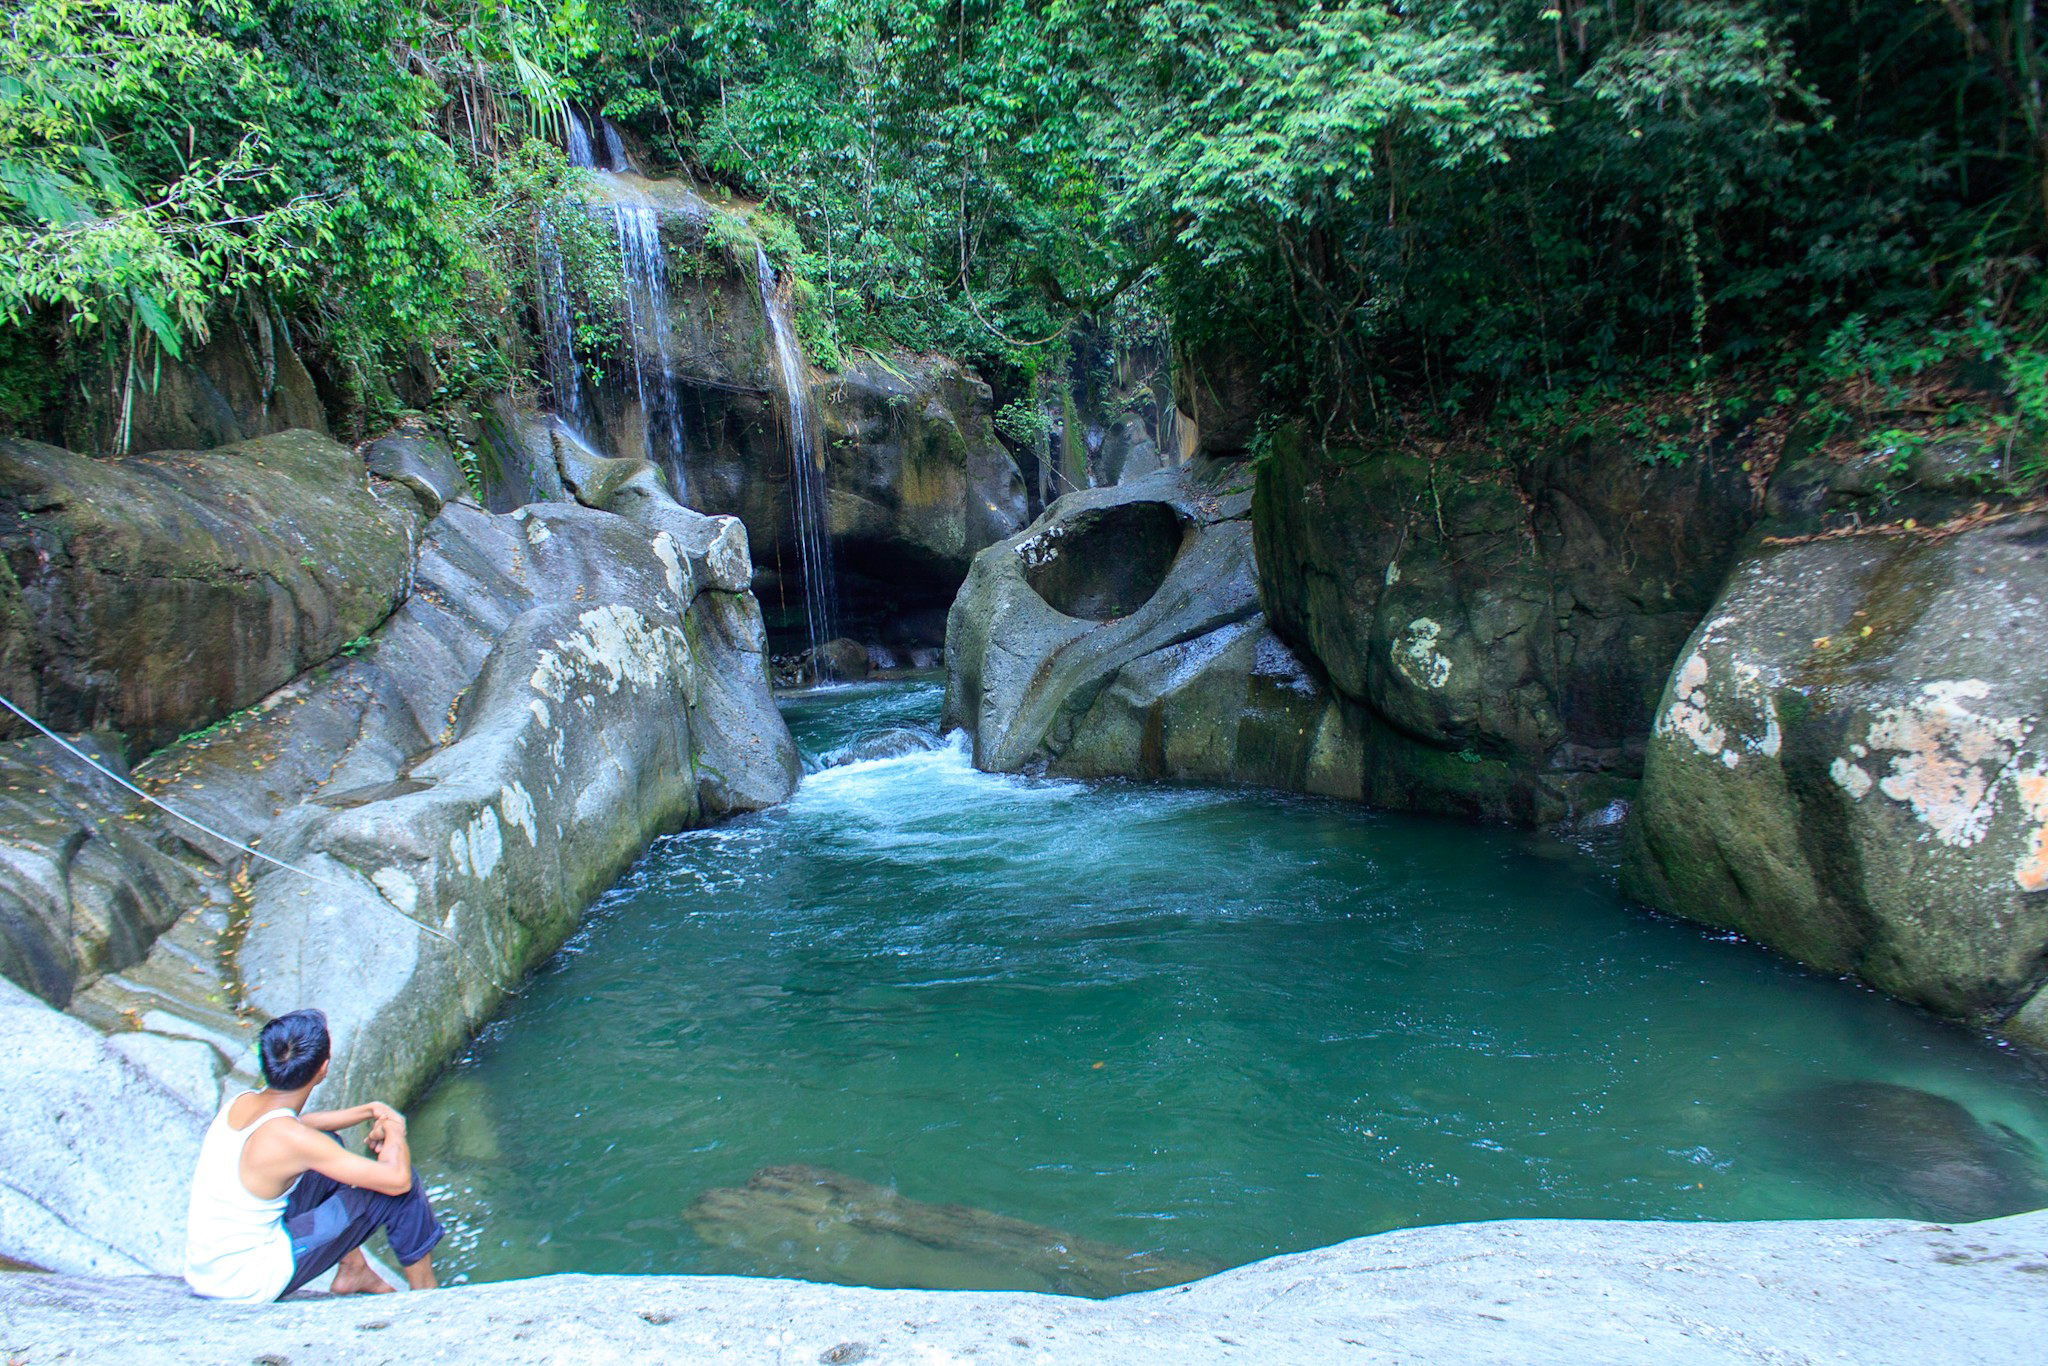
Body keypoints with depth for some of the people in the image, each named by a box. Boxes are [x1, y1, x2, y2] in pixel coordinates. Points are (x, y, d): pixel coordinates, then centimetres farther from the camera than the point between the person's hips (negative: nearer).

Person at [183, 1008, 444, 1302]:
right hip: (247, 1286, -8)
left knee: (331, 1157, 23)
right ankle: (426, 1296, 14)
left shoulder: (242, 1102, -4)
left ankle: (353, 1271, 31)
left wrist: (369, 1110, 13)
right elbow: (398, 1180, -23)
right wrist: (394, 1130, -3)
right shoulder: (292, 1140, -27)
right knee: (403, 1185, -7)